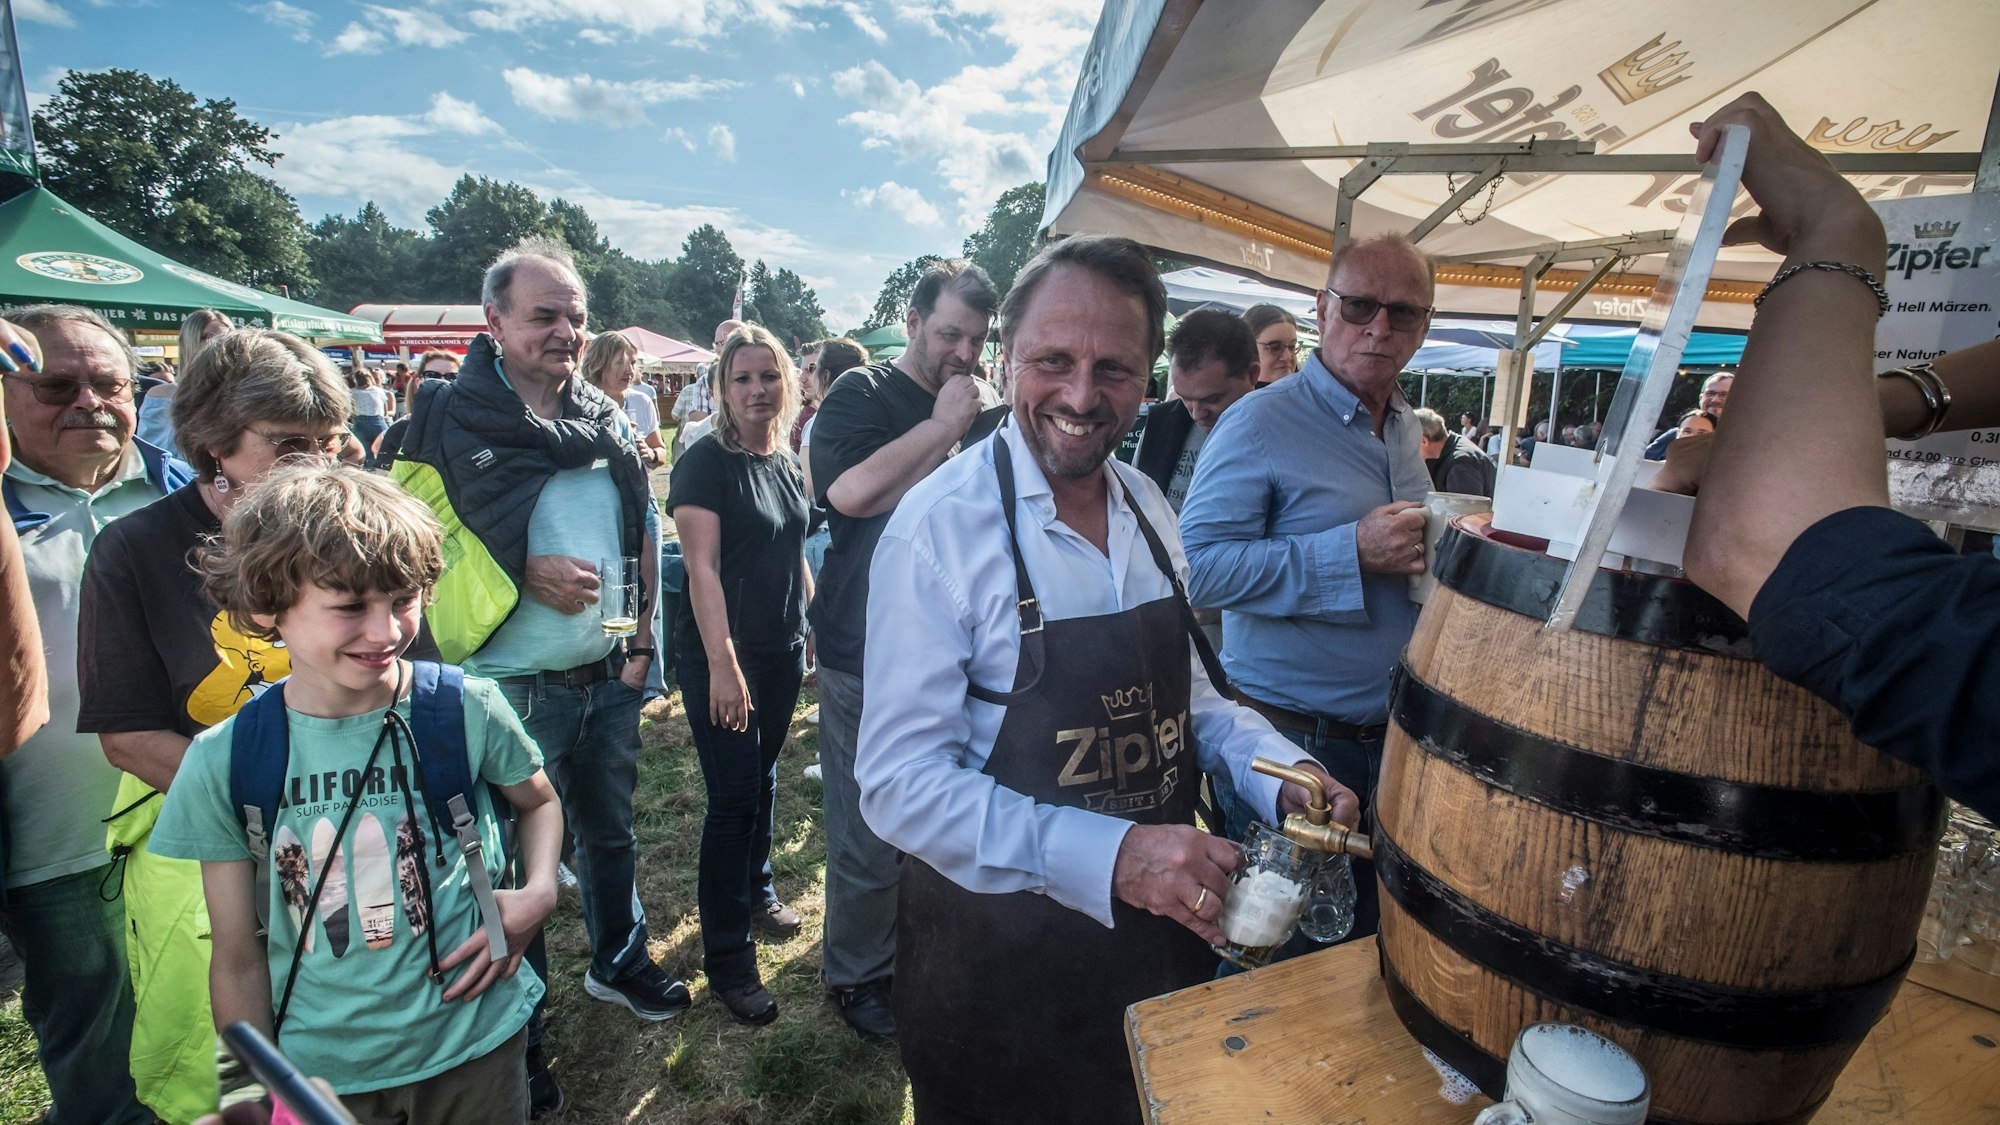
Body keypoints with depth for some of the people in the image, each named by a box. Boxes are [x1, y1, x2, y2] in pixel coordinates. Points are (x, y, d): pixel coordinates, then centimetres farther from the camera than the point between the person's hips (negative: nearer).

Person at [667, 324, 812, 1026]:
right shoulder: (706, 461, -12)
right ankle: (727, 958, 11)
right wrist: (722, 663, -22)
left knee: (763, 777, 19)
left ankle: (756, 893, 40)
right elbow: (702, 569, -18)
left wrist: (813, 628, 13)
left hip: (781, 650, 6)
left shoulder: (787, 463, 9)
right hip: (722, 654, -6)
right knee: (733, 796, -2)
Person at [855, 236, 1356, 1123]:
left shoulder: (1148, 508, 0)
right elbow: (900, 783, -22)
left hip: (1156, 926, 6)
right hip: (998, 947, -5)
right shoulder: (939, 527, -20)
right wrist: (1109, 855, -31)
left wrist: (1277, 772, -8)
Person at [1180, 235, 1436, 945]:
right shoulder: (1260, 423, -15)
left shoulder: (1407, 429, 11)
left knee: (1365, 937, 23)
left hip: (1387, 736, 7)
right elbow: (1199, 566, -24)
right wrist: (1352, 552, -27)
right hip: (1289, 744, -7)